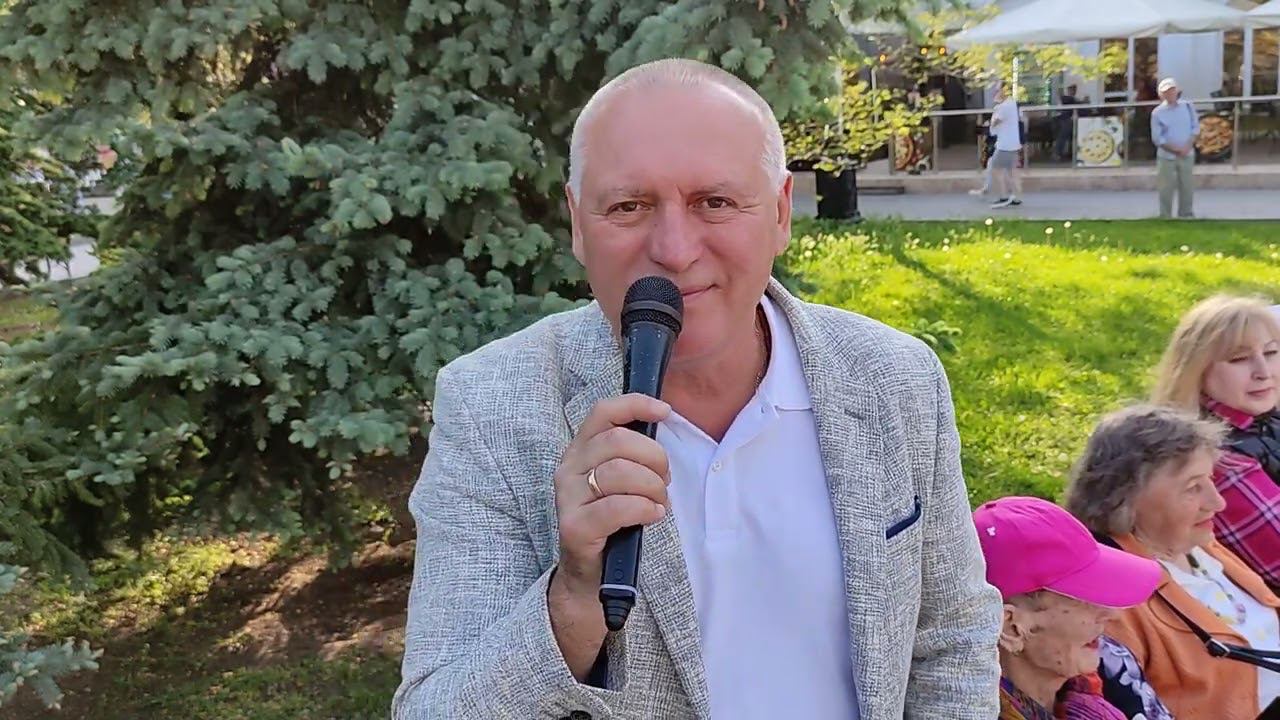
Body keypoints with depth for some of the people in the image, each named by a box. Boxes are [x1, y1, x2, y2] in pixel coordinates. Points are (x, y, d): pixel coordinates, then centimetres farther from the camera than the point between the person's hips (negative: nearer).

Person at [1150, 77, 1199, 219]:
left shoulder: (1188, 107, 2)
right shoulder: (1157, 113, -8)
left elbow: (1195, 128, 3)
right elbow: (1157, 138, -9)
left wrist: (1187, 146, -12)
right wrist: (1175, 149, -16)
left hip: (1187, 155, 3)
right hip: (1167, 156, -3)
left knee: (1187, 186, 10)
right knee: (1166, 188, 0)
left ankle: (1186, 213, 24)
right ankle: (1165, 216, 9)